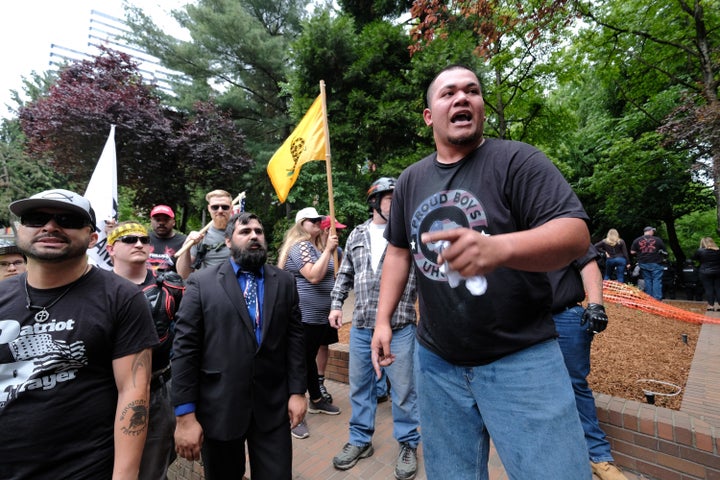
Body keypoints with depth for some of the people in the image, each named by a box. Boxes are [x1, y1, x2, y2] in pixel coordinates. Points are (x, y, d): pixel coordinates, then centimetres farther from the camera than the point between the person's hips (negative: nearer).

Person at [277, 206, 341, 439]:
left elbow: (330, 273, 22)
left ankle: (316, 400, 35)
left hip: (319, 315, 9)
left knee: (310, 358, 21)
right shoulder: (299, 246, -14)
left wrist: (330, 250, 7)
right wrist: (328, 250, -23)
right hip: (303, 315, -9)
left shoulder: (317, 246, 14)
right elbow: (314, 276, -26)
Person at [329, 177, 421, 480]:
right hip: (361, 325, 4)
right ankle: (360, 440, 37)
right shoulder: (356, 235, 10)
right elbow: (345, 274, 16)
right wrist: (336, 303, 9)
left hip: (400, 326, -3)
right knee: (359, 385, 16)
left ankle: (408, 444, 32)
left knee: (403, 389, 9)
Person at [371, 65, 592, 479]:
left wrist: (499, 247, -37)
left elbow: (575, 233, -17)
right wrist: (383, 319, 6)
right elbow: (399, 250, 12)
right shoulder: (410, 180, 7)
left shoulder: (516, 160, -7)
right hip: (436, 361, 5)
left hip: (522, 359, -3)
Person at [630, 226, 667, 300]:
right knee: (657, 280, 1)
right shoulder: (657, 239, -3)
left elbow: (632, 252, 1)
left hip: (643, 264, 2)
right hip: (655, 263, -2)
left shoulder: (637, 240, 0)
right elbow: (664, 251, 4)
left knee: (647, 280, 9)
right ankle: (657, 298, 0)